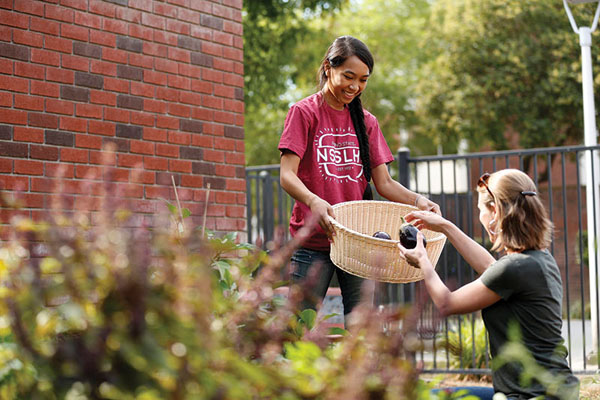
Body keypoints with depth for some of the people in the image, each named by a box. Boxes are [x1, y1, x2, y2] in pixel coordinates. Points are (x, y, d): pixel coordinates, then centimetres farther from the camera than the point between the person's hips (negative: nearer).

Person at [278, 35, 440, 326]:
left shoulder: (366, 122, 15)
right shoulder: (305, 112, 0)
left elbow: (384, 183, 10)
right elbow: (287, 176, -10)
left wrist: (418, 201, -9)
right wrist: (313, 201, -30)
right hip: (314, 243, -4)